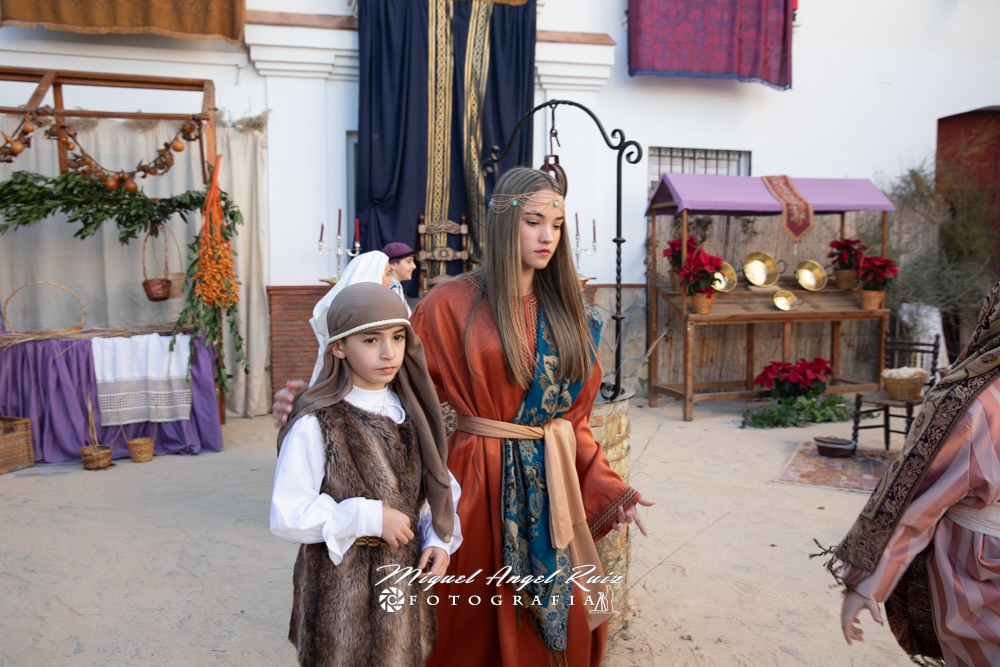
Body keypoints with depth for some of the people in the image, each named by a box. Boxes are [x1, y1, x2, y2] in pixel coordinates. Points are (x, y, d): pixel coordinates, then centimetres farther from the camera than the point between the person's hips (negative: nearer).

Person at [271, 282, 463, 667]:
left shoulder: (409, 415, 2)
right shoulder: (315, 425, -16)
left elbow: (438, 485, 10)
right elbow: (286, 517, -17)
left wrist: (440, 540, -5)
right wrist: (368, 517, -22)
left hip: (406, 581, 5)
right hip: (340, 590, -5)